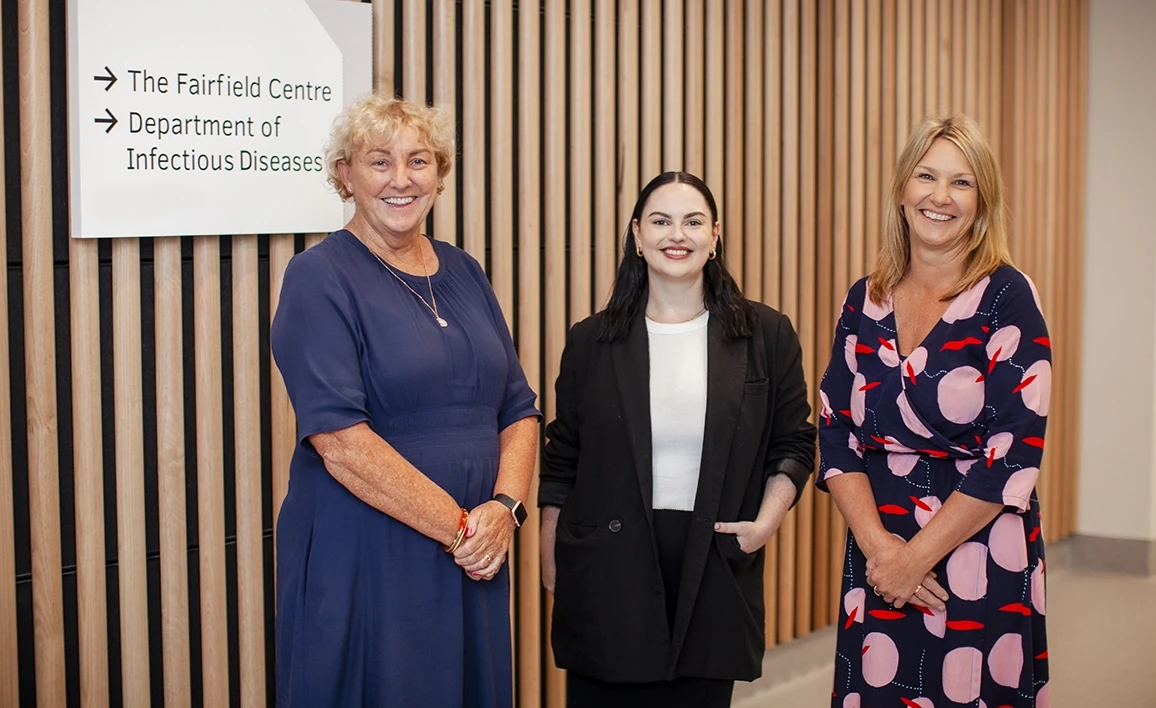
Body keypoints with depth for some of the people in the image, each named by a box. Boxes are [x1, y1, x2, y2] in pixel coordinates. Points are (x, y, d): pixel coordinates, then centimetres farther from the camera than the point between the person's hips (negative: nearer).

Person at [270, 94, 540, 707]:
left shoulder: (463, 273, 10)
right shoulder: (320, 278, -8)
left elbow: (518, 409, 10)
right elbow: (339, 439, -18)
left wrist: (504, 507, -9)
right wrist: (459, 525, -17)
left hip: (473, 564, 6)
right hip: (363, 565, -6)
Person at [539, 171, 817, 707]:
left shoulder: (766, 336, 5)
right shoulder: (592, 340, 5)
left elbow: (793, 445, 9)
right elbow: (562, 461, 9)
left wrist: (767, 519, -6)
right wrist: (551, 562, 7)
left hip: (714, 571, 0)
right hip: (607, 572, 0)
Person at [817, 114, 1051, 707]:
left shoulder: (1007, 297, -7)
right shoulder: (864, 302, 6)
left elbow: (1014, 453, -13)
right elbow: (836, 436, 4)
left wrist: (916, 557, -13)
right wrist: (877, 545, -11)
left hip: (979, 563, -3)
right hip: (876, 561, 4)